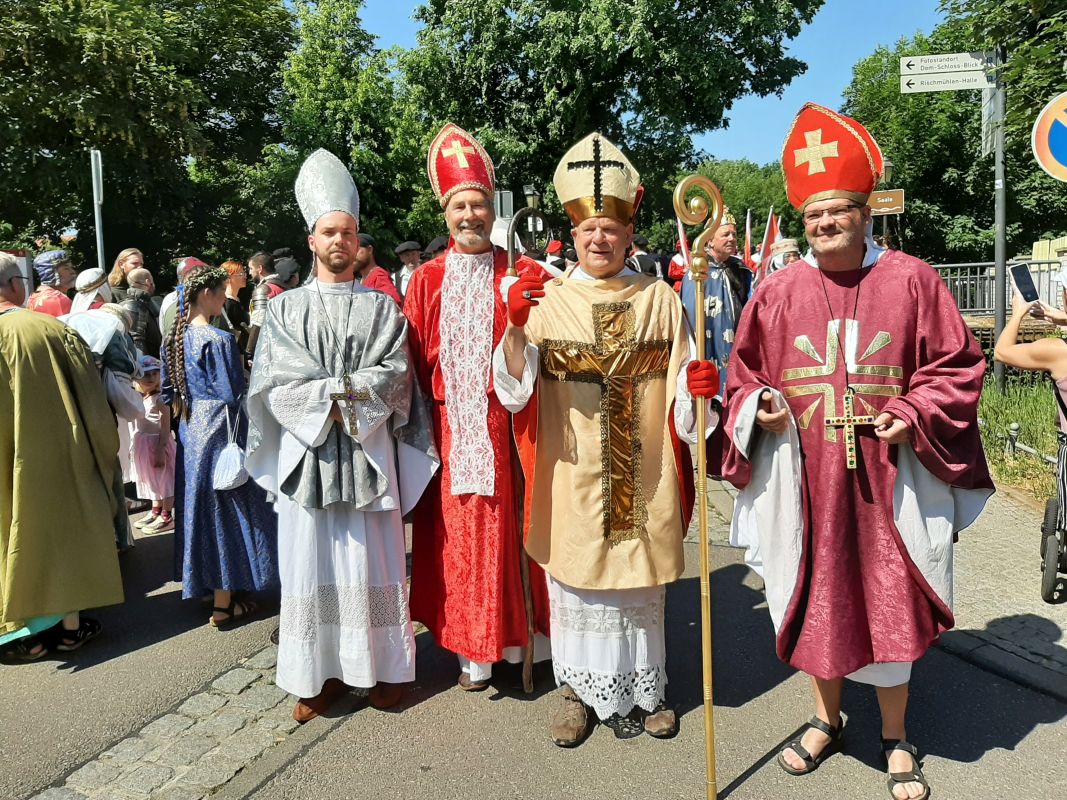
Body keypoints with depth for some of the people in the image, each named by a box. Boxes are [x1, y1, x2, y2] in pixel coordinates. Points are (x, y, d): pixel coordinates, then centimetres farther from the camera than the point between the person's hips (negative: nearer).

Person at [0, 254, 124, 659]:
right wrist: (98, 448, 7)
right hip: (56, 452, -1)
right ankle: (71, 624, 20)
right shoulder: (52, 330, -7)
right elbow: (89, 400, -4)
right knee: (62, 525, 12)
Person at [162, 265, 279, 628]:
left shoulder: (176, 337, 6)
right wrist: (247, 376, -2)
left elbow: (169, 392, 13)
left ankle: (203, 583, 33)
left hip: (191, 431, 8)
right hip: (218, 431, -8)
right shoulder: (218, 339, -19)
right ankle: (224, 605, 10)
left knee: (200, 504, 18)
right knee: (224, 508, 1)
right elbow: (233, 393, -20)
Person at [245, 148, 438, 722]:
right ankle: (319, 673, 16)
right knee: (313, 563, 4)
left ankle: (381, 667, 18)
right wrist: (340, 400, -12)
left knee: (372, 562, 5)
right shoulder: (286, 309, 7)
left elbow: (394, 378, -2)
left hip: (369, 454, 0)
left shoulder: (382, 308, 7)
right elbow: (278, 386, -2)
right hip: (306, 452, 1)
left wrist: (333, 394, -12)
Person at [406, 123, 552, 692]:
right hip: (450, 429, 2)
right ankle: (473, 651, 19)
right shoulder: (426, 281, 7)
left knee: (508, 528, 5)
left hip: (506, 428, -1)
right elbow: (415, 363, 5)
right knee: (459, 535, 7)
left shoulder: (523, 276, 3)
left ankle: (519, 636, 23)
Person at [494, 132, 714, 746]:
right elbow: (514, 390, -8)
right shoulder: (548, 299, -1)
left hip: (644, 470, 1)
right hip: (572, 471, 0)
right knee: (576, 577, 10)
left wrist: (699, 386, -19)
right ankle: (581, 689, 30)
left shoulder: (660, 299, 2)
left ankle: (643, 687, 34)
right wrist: (515, 328, -25)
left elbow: (680, 391, 4)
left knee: (640, 580, 14)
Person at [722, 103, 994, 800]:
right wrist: (760, 403, -12)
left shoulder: (911, 281, -3)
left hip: (885, 478, -1)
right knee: (816, 598, 13)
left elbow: (958, 365, 2)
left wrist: (912, 414, -13)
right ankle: (828, 718, 37)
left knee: (888, 600, 9)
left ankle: (896, 737, 32)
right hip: (808, 482, 2)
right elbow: (745, 375, 9)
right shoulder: (780, 292, 1)